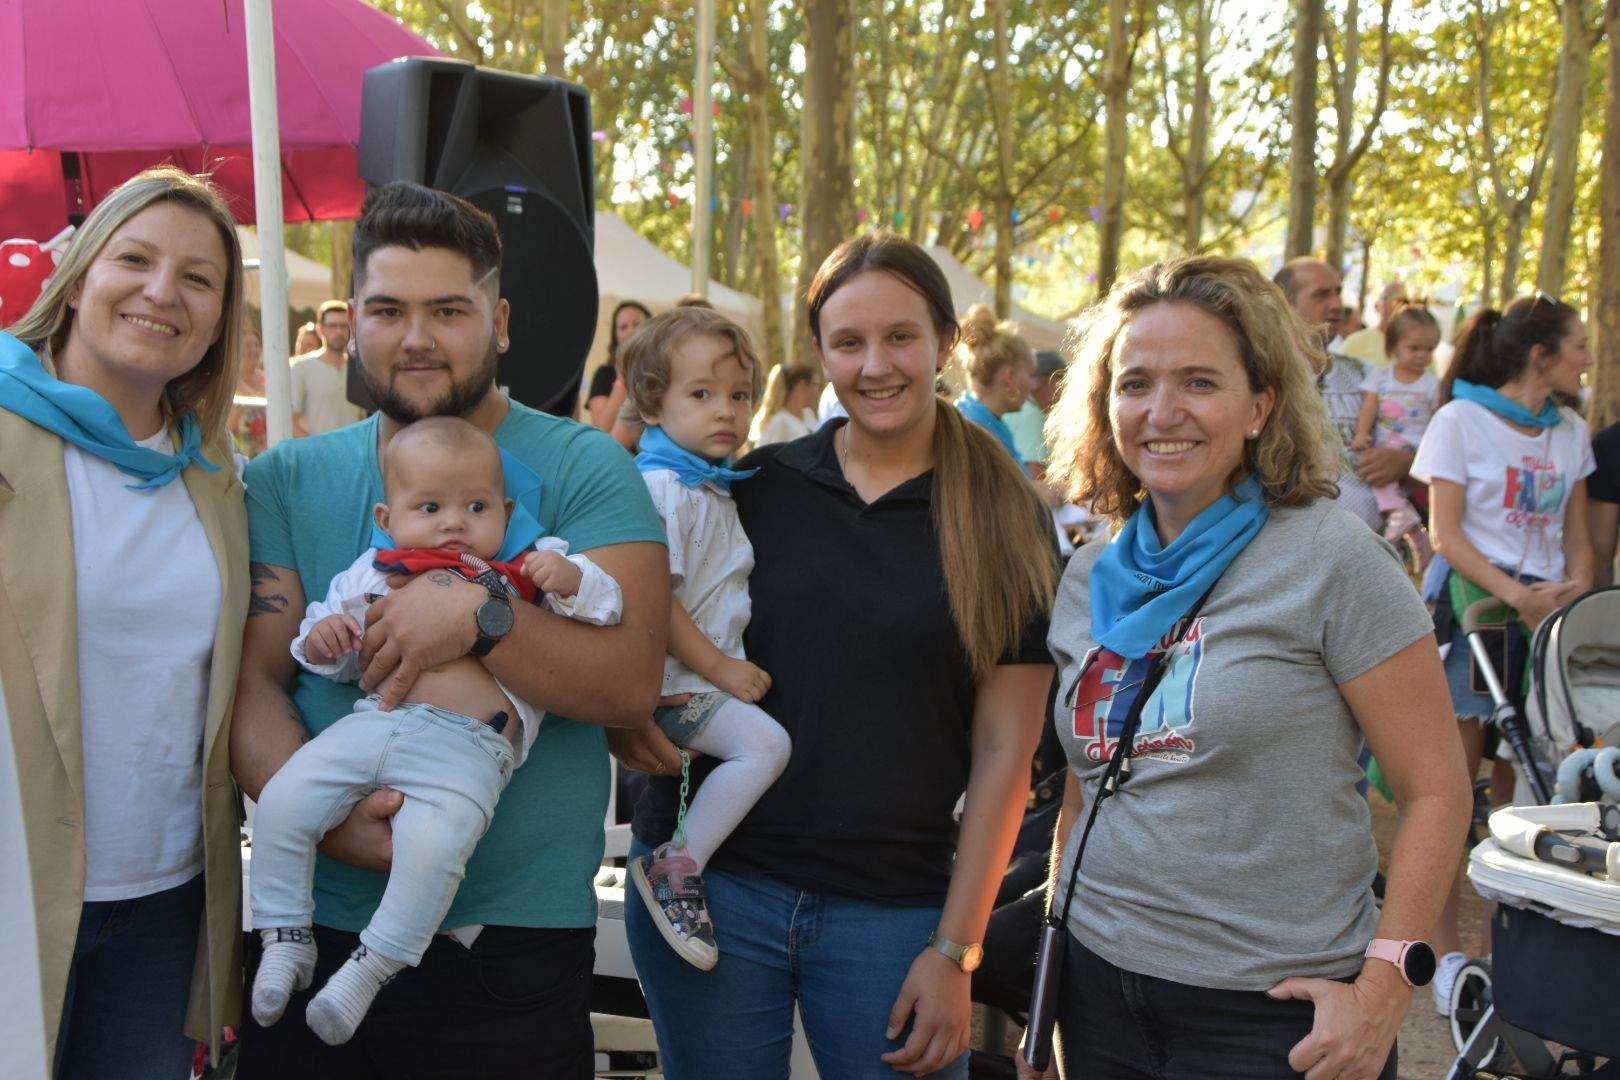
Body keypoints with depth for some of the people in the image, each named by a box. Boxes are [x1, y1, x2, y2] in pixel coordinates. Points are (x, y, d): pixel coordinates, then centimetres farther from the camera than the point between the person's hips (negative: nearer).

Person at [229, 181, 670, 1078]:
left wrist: (478, 618, -25)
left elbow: (633, 685, -11)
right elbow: (251, 681, -1)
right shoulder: (286, 481, 7)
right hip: (314, 931, 3)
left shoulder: (581, 468, -3)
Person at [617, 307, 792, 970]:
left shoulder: (715, 485, 14)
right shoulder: (662, 487, -16)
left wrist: (733, 667, 15)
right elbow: (653, 599, -21)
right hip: (674, 684, -10)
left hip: (712, 675, 10)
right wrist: (720, 668, -17)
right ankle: (676, 866, -15)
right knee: (765, 743, -24)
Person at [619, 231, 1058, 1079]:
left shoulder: (1003, 521, 0)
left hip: (891, 910, -1)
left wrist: (955, 951, -5)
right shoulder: (753, 486, 3)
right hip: (705, 882, 1)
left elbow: (1003, 751, -1)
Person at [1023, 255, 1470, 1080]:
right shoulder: (1090, 578, 6)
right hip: (1100, 985, 5)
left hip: (1274, 1013, -5)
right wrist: (1048, 980, 12)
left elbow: (1436, 788, -11)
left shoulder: (1329, 557, -11)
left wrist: (1384, 988, -16)